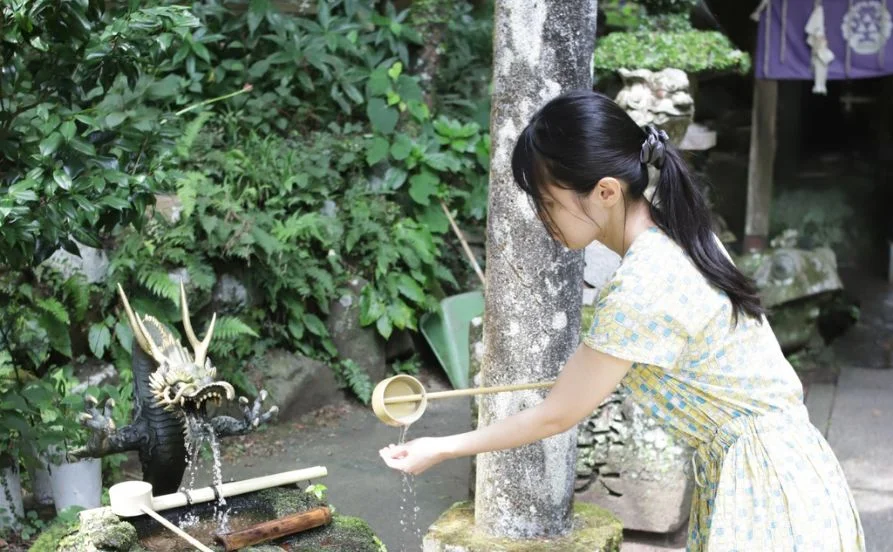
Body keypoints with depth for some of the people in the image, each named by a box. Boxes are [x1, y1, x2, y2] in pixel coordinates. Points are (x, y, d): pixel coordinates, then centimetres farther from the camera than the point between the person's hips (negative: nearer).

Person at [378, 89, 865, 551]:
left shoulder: (641, 290, -26)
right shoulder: (673, 236, 0)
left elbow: (558, 416, -15)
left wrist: (441, 449, -4)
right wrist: (588, 369, 22)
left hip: (765, 484, -9)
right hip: (764, 466, 9)